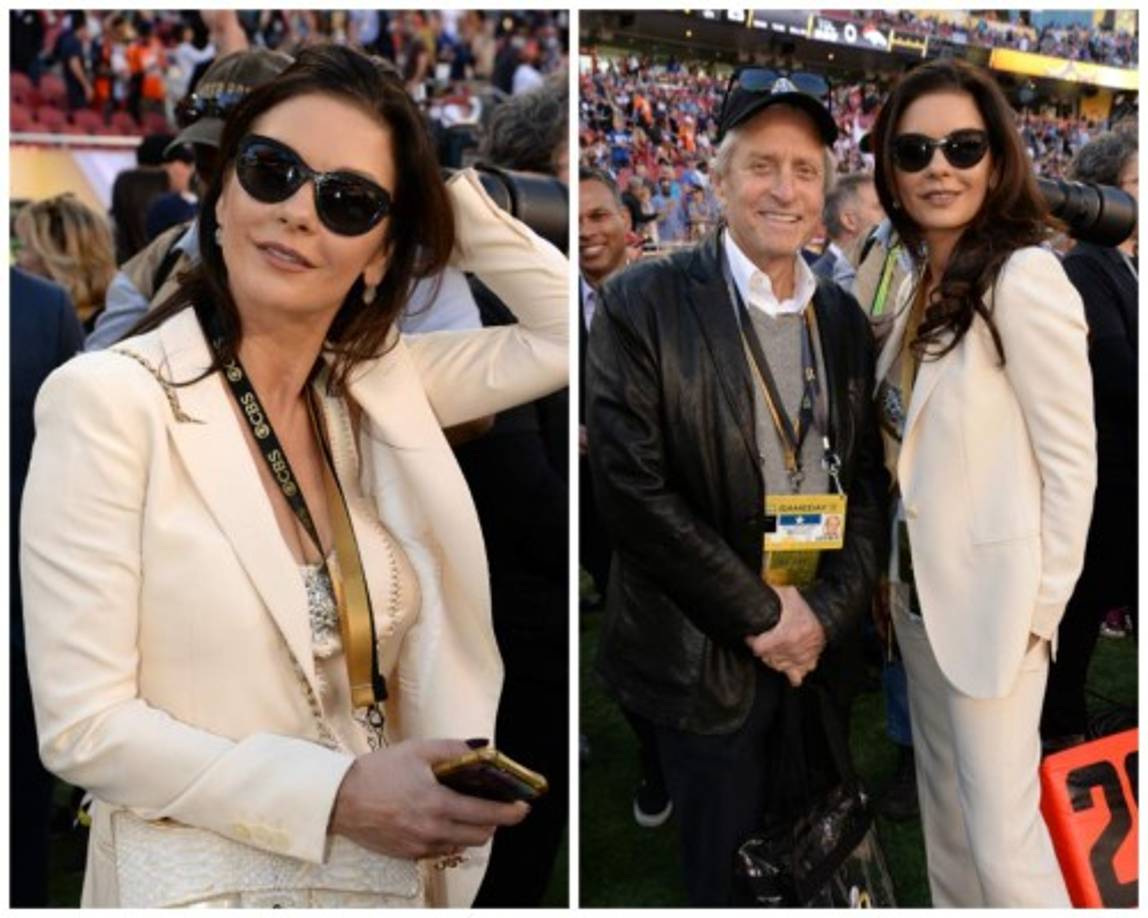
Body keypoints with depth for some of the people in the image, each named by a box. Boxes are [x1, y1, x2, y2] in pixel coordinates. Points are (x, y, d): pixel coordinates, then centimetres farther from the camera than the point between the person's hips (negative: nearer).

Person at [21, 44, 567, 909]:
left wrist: (446, 188, -4)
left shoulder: (381, 382, -1)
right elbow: (82, 727, -16)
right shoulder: (109, 400, -16)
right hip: (208, 887, -5)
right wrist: (334, 797, -24)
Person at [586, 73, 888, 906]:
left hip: (821, 644, 5)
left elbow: (868, 482, 8)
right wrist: (761, 613, -14)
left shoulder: (843, 317, 7)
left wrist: (826, 613, -6)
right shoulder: (645, 303, -11)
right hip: (705, 655, -5)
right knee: (726, 876, 10)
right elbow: (631, 488, -18)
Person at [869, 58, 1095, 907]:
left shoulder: (1024, 280, -17)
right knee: (946, 808, 22)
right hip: (921, 588, 8)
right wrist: (895, 568, 10)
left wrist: (1040, 606, -13)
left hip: (990, 597, -8)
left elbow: (1072, 459, -15)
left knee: (1003, 837, -2)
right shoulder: (922, 284, 7)